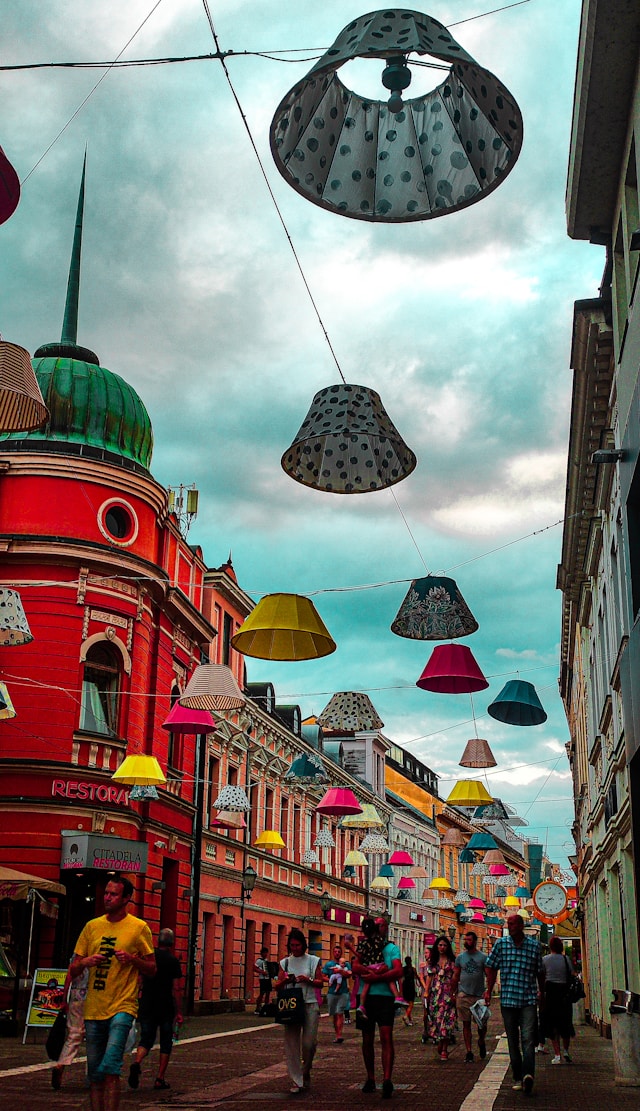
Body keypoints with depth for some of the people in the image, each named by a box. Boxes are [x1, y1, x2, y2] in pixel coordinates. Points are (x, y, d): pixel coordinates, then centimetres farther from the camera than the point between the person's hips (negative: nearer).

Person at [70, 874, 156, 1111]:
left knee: (110, 1068, -18)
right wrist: (85, 962, -9)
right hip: (93, 1010, 4)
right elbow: (73, 971, 13)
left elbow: (152, 969, 4)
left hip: (122, 1008, -4)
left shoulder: (138, 927, 0)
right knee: (94, 1075, 9)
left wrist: (132, 959, -15)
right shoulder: (92, 926, 11)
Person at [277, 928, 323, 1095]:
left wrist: (308, 980, -12)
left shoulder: (313, 961, 7)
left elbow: (320, 983, 6)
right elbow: (278, 985, 11)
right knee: (291, 1043, -3)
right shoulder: (285, 962, 10)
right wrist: (285, 980, -10)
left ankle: (306, 1072, 22)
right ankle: (296, 1081, 3)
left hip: (310, 1004, -1)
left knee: (309, 1042, -5)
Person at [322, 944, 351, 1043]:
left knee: (340, 1013, -12)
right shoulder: (328, 964, 9)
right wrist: (330, 980, -10)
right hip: (332, 993, 2)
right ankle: (337, 1034, 16)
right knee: (334, 1015, 7)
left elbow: (349, 974, -8)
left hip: (343, 992, -2)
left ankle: (339, 1035, -16)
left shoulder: (346, 964, 8)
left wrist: (339, 971, -14)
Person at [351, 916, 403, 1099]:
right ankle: (370, 1078, 22)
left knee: (386, 1037, -15)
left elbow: (398, 971, -7)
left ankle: (387, 1080, -21)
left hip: (385, 996, -3)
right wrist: (370, 971, -20)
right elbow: (355, 965, -4)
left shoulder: (392, 948, 8)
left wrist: (377, 977, -17)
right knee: (367, 1040, 10)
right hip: (366, 997, 3)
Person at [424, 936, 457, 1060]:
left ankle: (444, 1050, -3)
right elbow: (429, 976, 12)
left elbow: (455, 978, 1)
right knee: (436, 1019, 0)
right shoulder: (432, 960, 12)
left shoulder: (452, 961, 4)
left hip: (448, 993, -3)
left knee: (446, 1019, -7)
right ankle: (440, 1043, 18)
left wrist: (454, 993, -7)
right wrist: (426, 992, 5)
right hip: (435, 993, 3)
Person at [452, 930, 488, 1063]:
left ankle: (481, 1042, 34)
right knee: (466, 1024, 2)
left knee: (482, 1023, 4)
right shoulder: (460, 957, 7)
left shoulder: (483, 957, 1)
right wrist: (454, 993, 8)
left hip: (479, 995, -1)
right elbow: (456, 976, 11)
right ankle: (469, 1052, 7)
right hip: (464, 995, 1)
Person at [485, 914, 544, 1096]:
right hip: (507, 999, 2)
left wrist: (542, 992, 21)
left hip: (529, 1000, -2)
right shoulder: (501, 944, 2)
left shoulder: (534, 945, 1)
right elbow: (492, 967, 8)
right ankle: (518, 1078, 16)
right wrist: (489, 991, 5)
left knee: (528, 1038, -15)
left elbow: (540, 971, 13)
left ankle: (528, 1074, -27)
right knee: (512, 1041, 8)